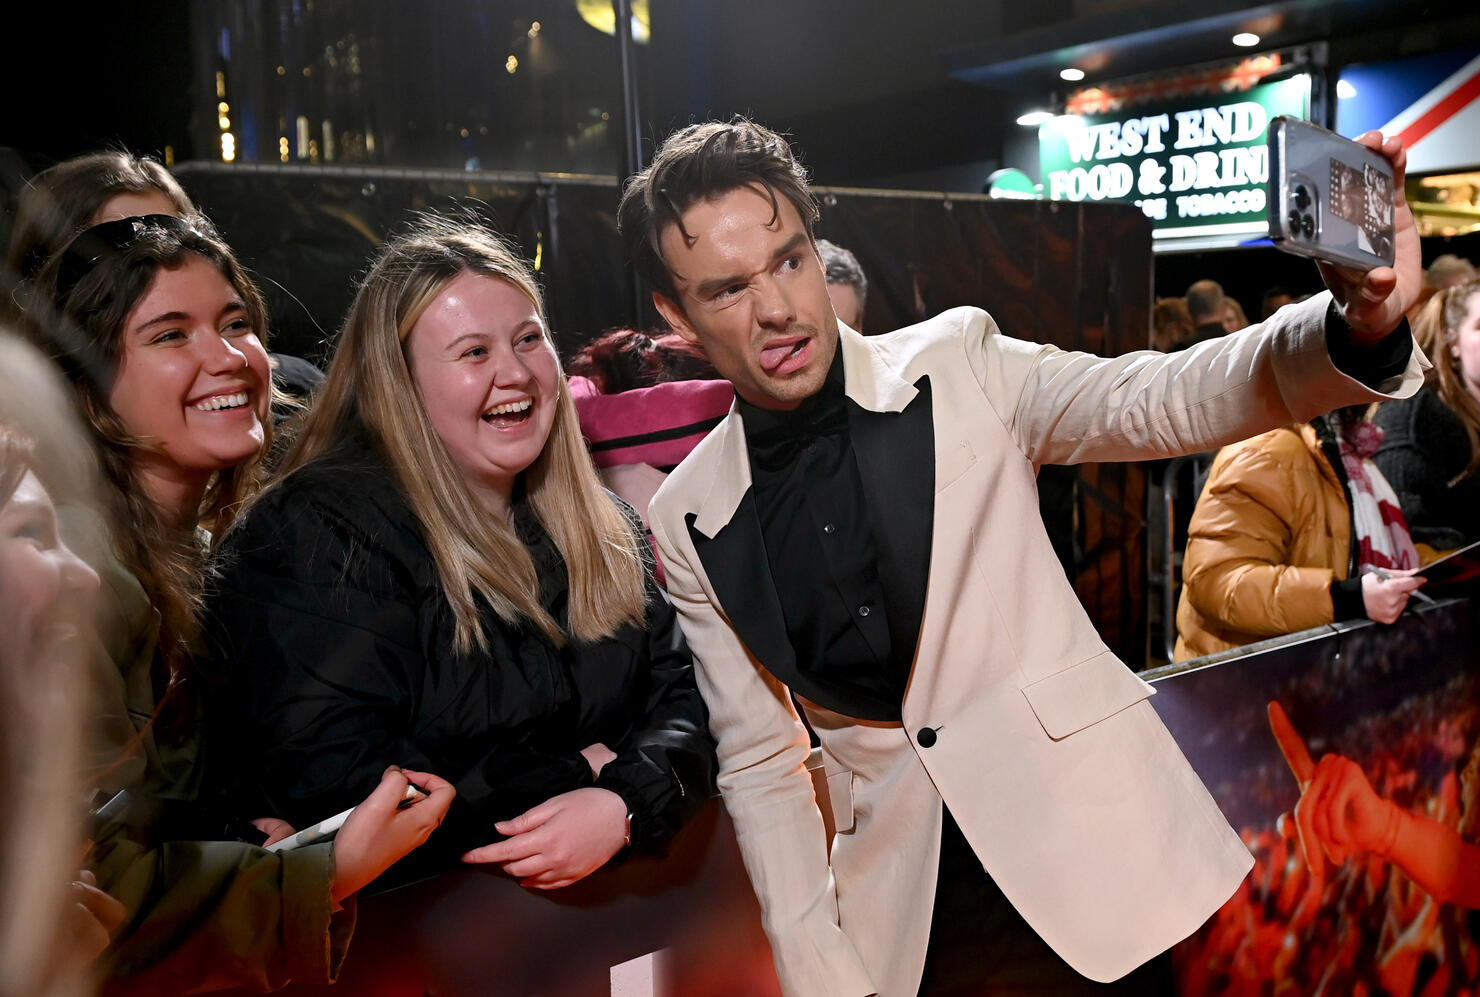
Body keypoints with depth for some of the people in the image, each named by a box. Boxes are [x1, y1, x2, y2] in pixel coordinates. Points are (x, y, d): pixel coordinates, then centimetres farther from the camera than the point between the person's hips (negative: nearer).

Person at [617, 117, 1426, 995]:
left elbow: (1166, 401, -15)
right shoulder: (690, 523, -3)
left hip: (1092, 845, -1)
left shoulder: (959, 367, -6)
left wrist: (1356, 327, -33)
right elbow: (759, 761, 1)